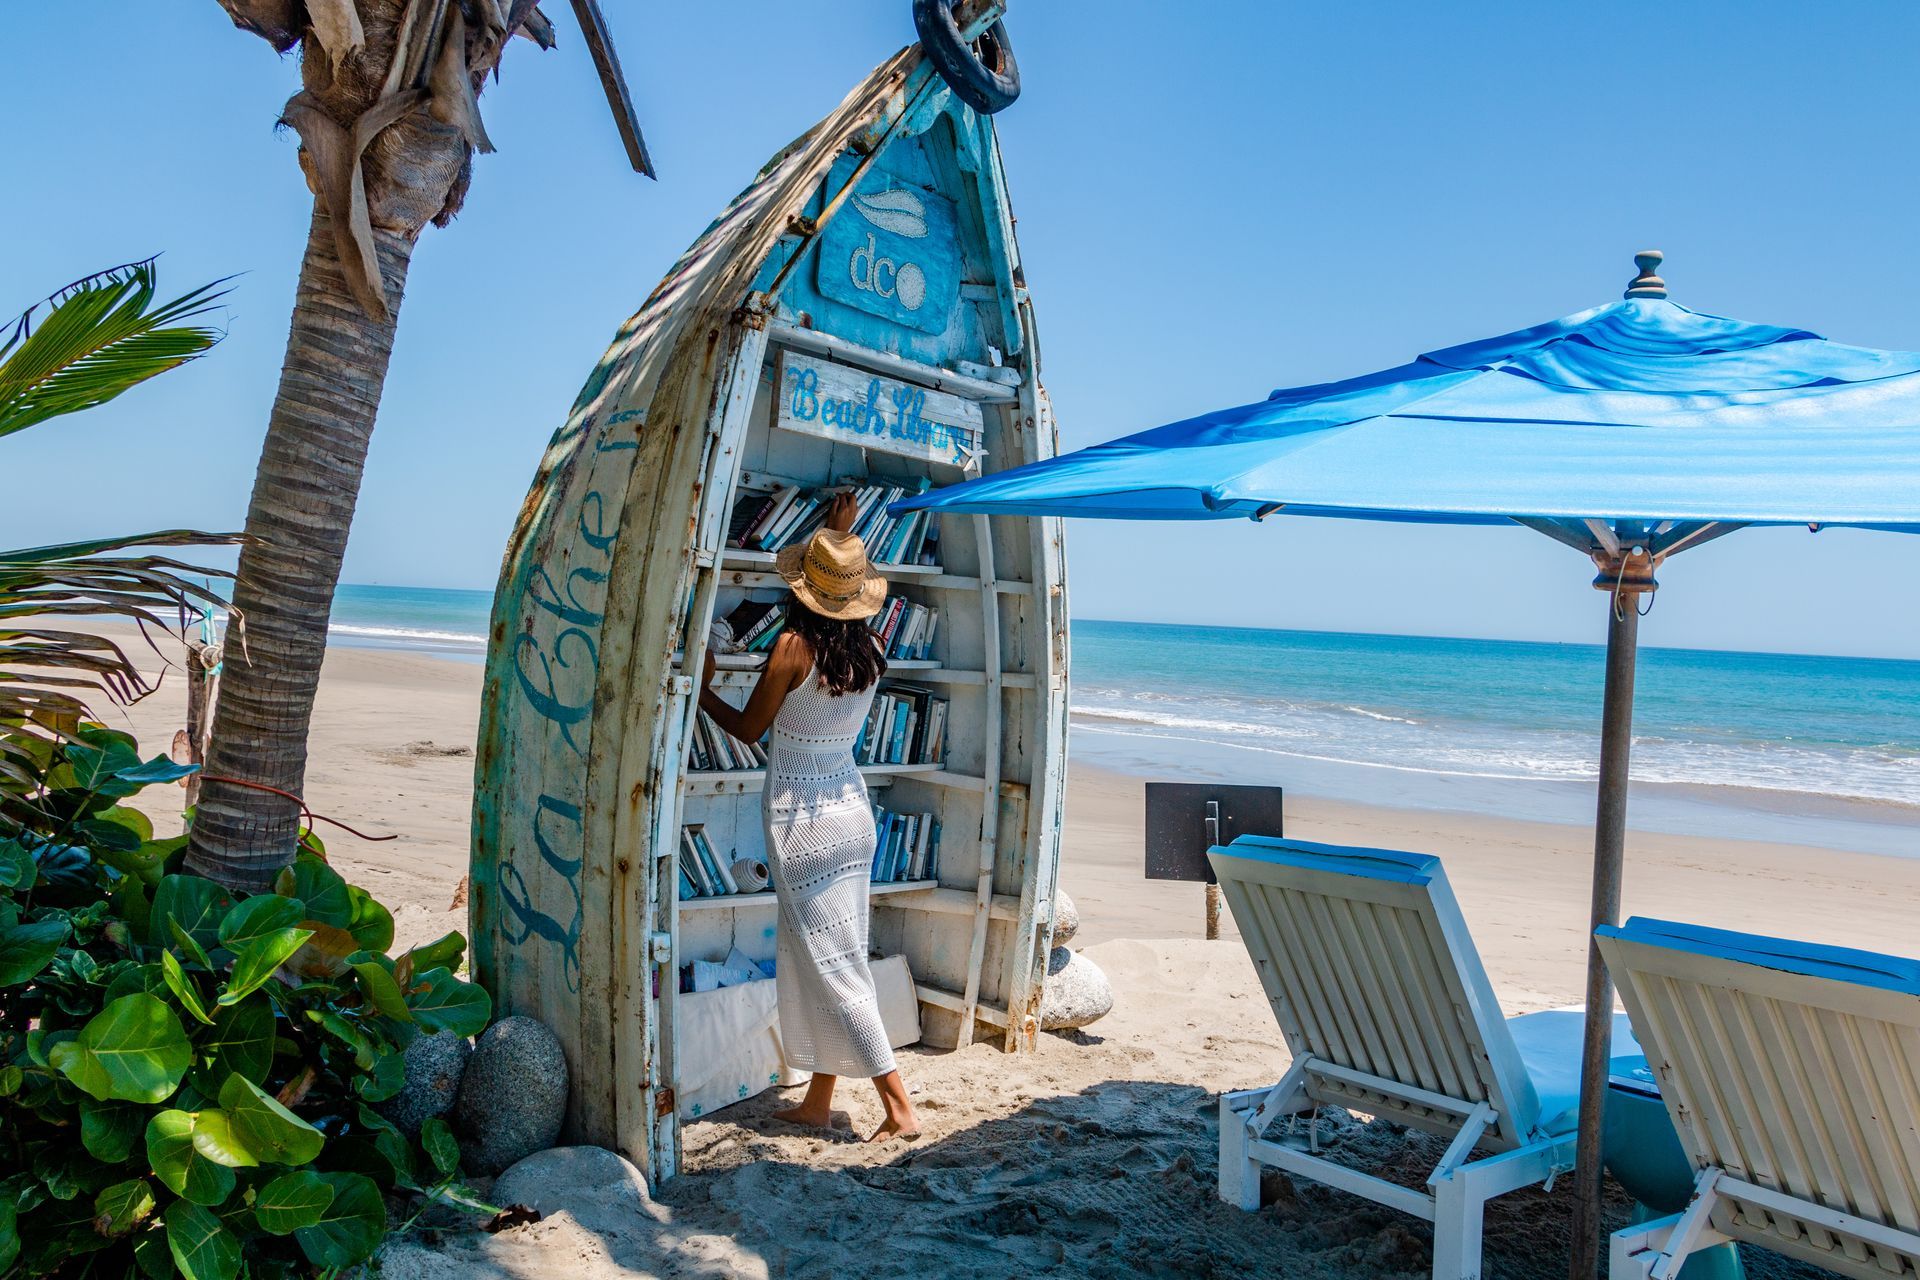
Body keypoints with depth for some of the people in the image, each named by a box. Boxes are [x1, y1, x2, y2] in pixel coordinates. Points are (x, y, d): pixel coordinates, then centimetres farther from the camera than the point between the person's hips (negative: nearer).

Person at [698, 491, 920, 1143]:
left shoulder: (794, 645, -16)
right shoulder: (870, 648, 0)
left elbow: (748, 729, -6)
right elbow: (844, 612, 25)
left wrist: (701, 688, 9)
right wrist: (842, 533, 32)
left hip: (800, 816, -7)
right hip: (852, 810, 7)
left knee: (832, 965, -1)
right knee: (813, 956, 15)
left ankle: (899, 1107, -1)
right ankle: (818, 1102, 22)